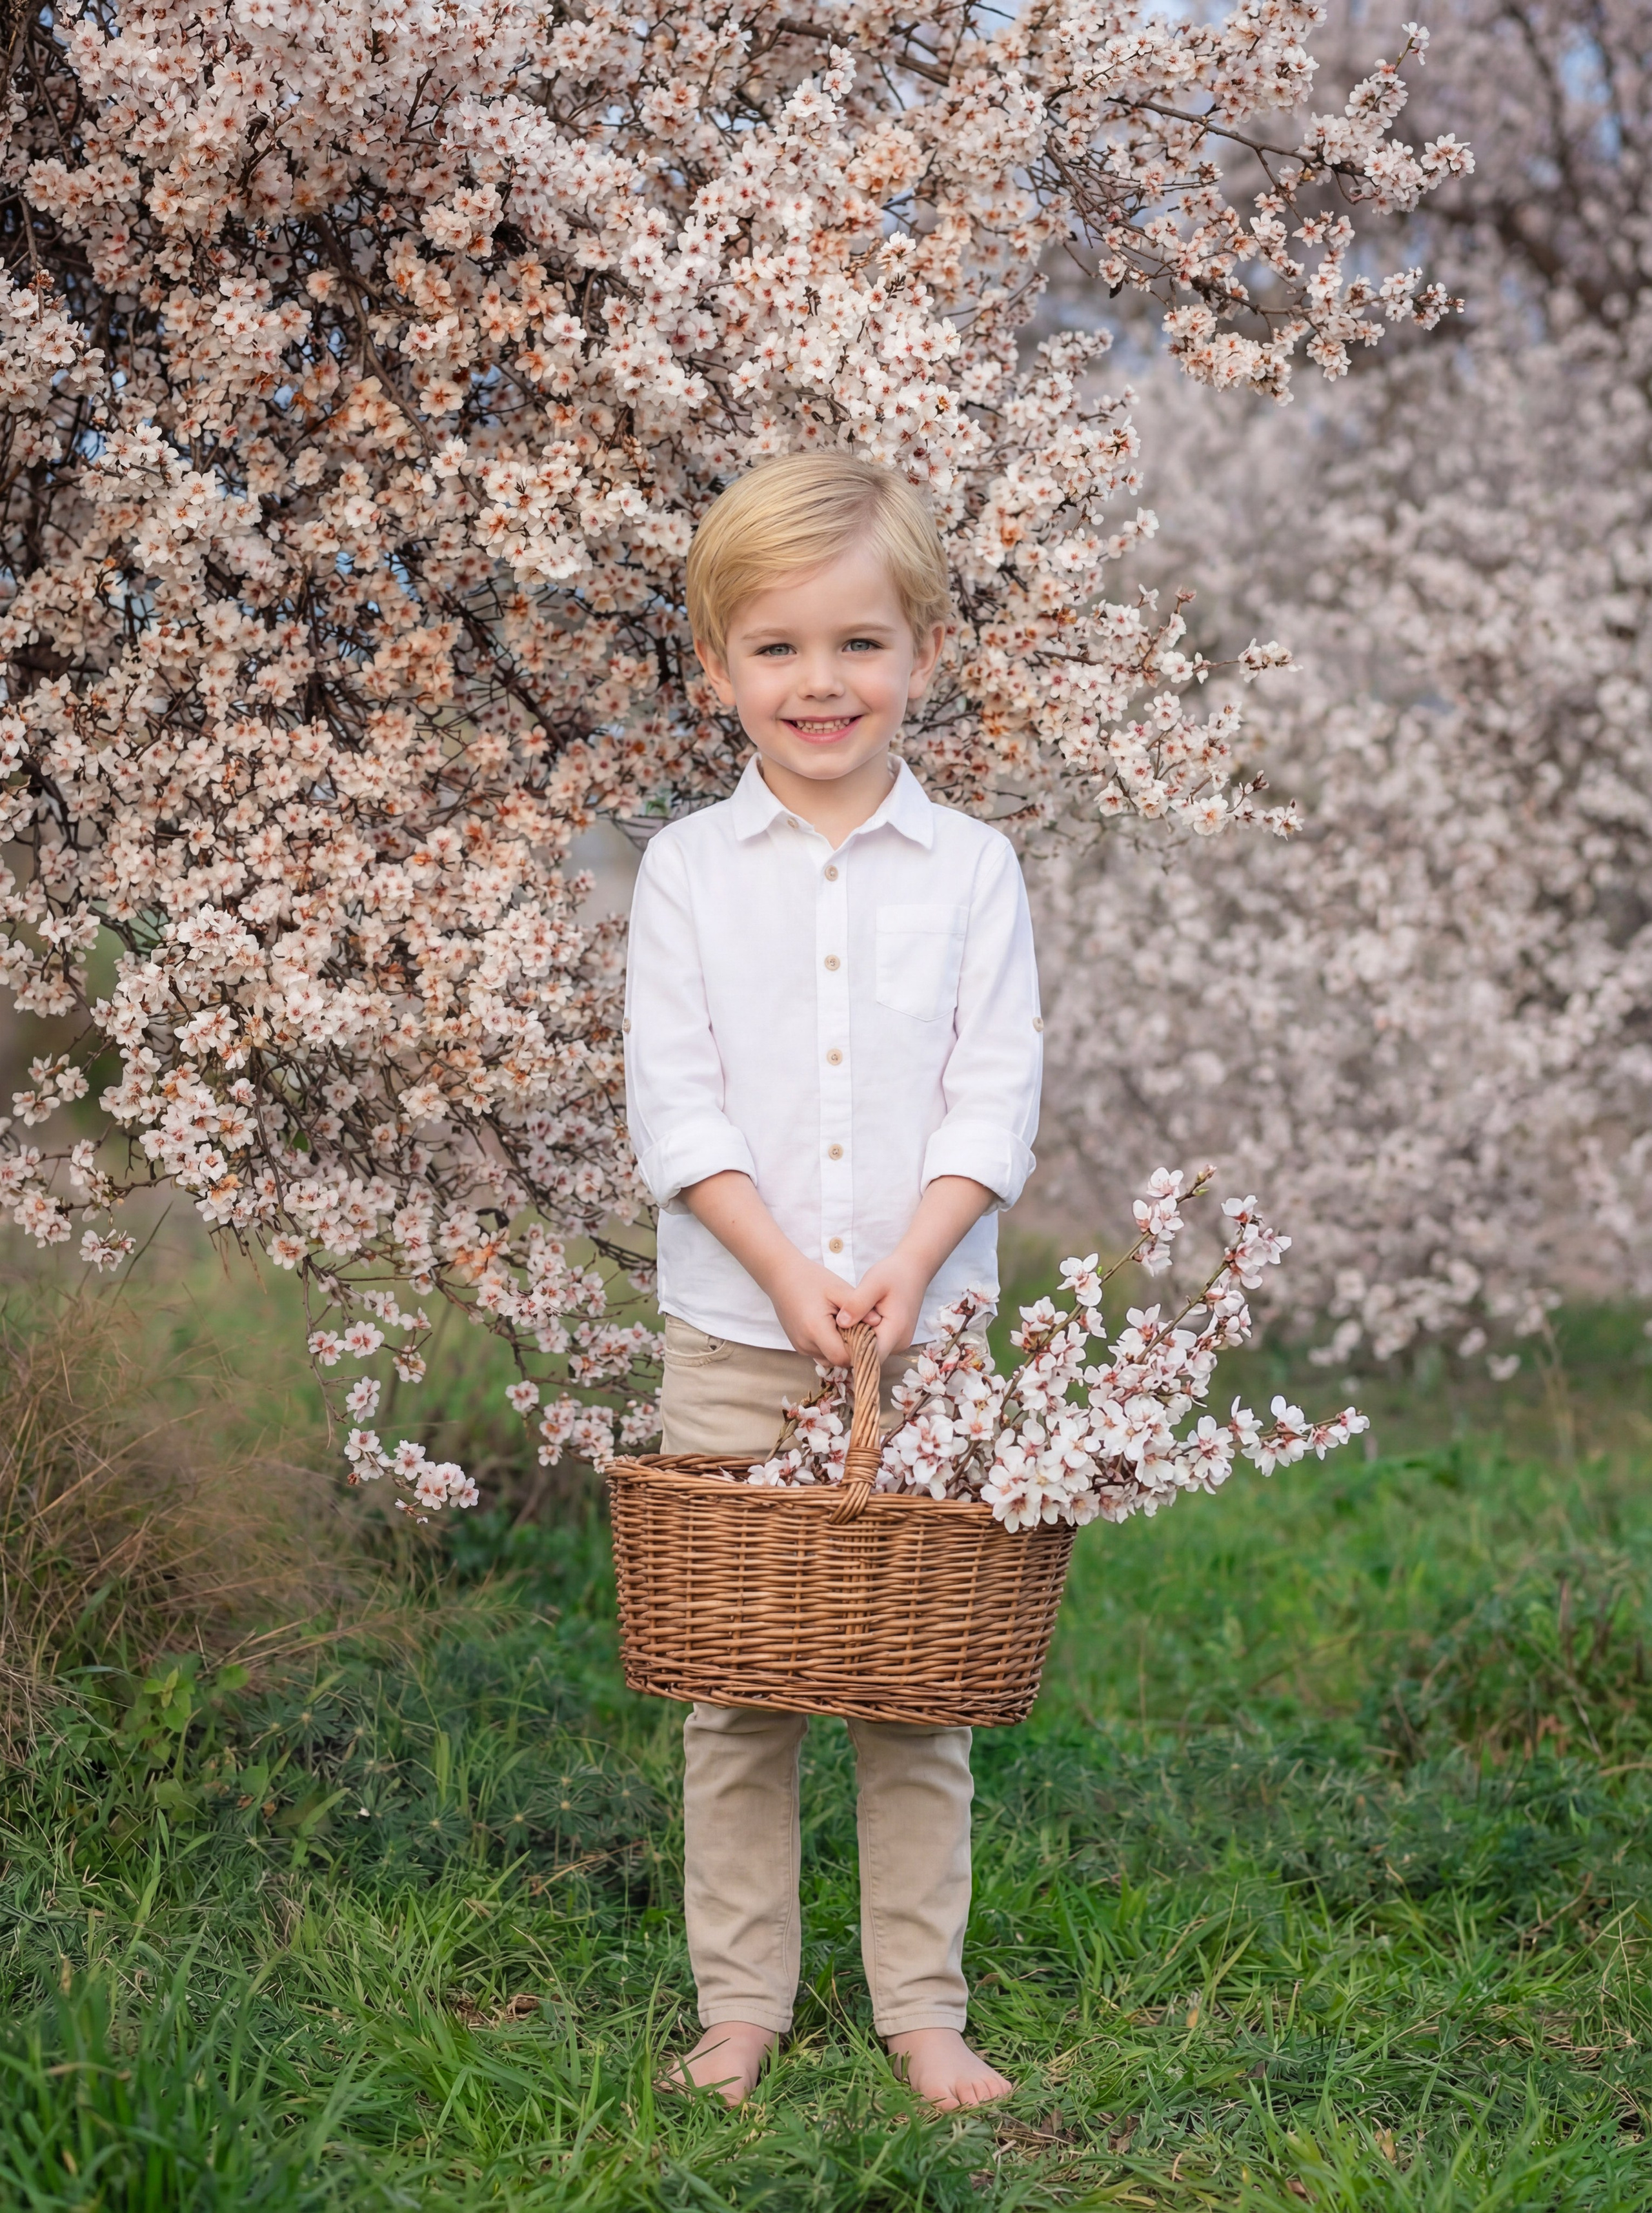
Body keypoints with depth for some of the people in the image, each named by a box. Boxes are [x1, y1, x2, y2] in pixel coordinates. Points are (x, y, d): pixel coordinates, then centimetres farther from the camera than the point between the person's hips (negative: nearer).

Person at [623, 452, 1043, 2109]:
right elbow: (675, 1107, -4)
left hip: (927, 1334, 0)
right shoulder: (687, 870, 1)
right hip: (732, 1341, 0)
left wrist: (902, 1270, -15)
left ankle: (922, 2006, 15)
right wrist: (789, 1274, -15)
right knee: (735, 1685, 5)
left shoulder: (970, 869, 2)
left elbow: (993, 1104, -2)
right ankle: (739, 2003, 16)